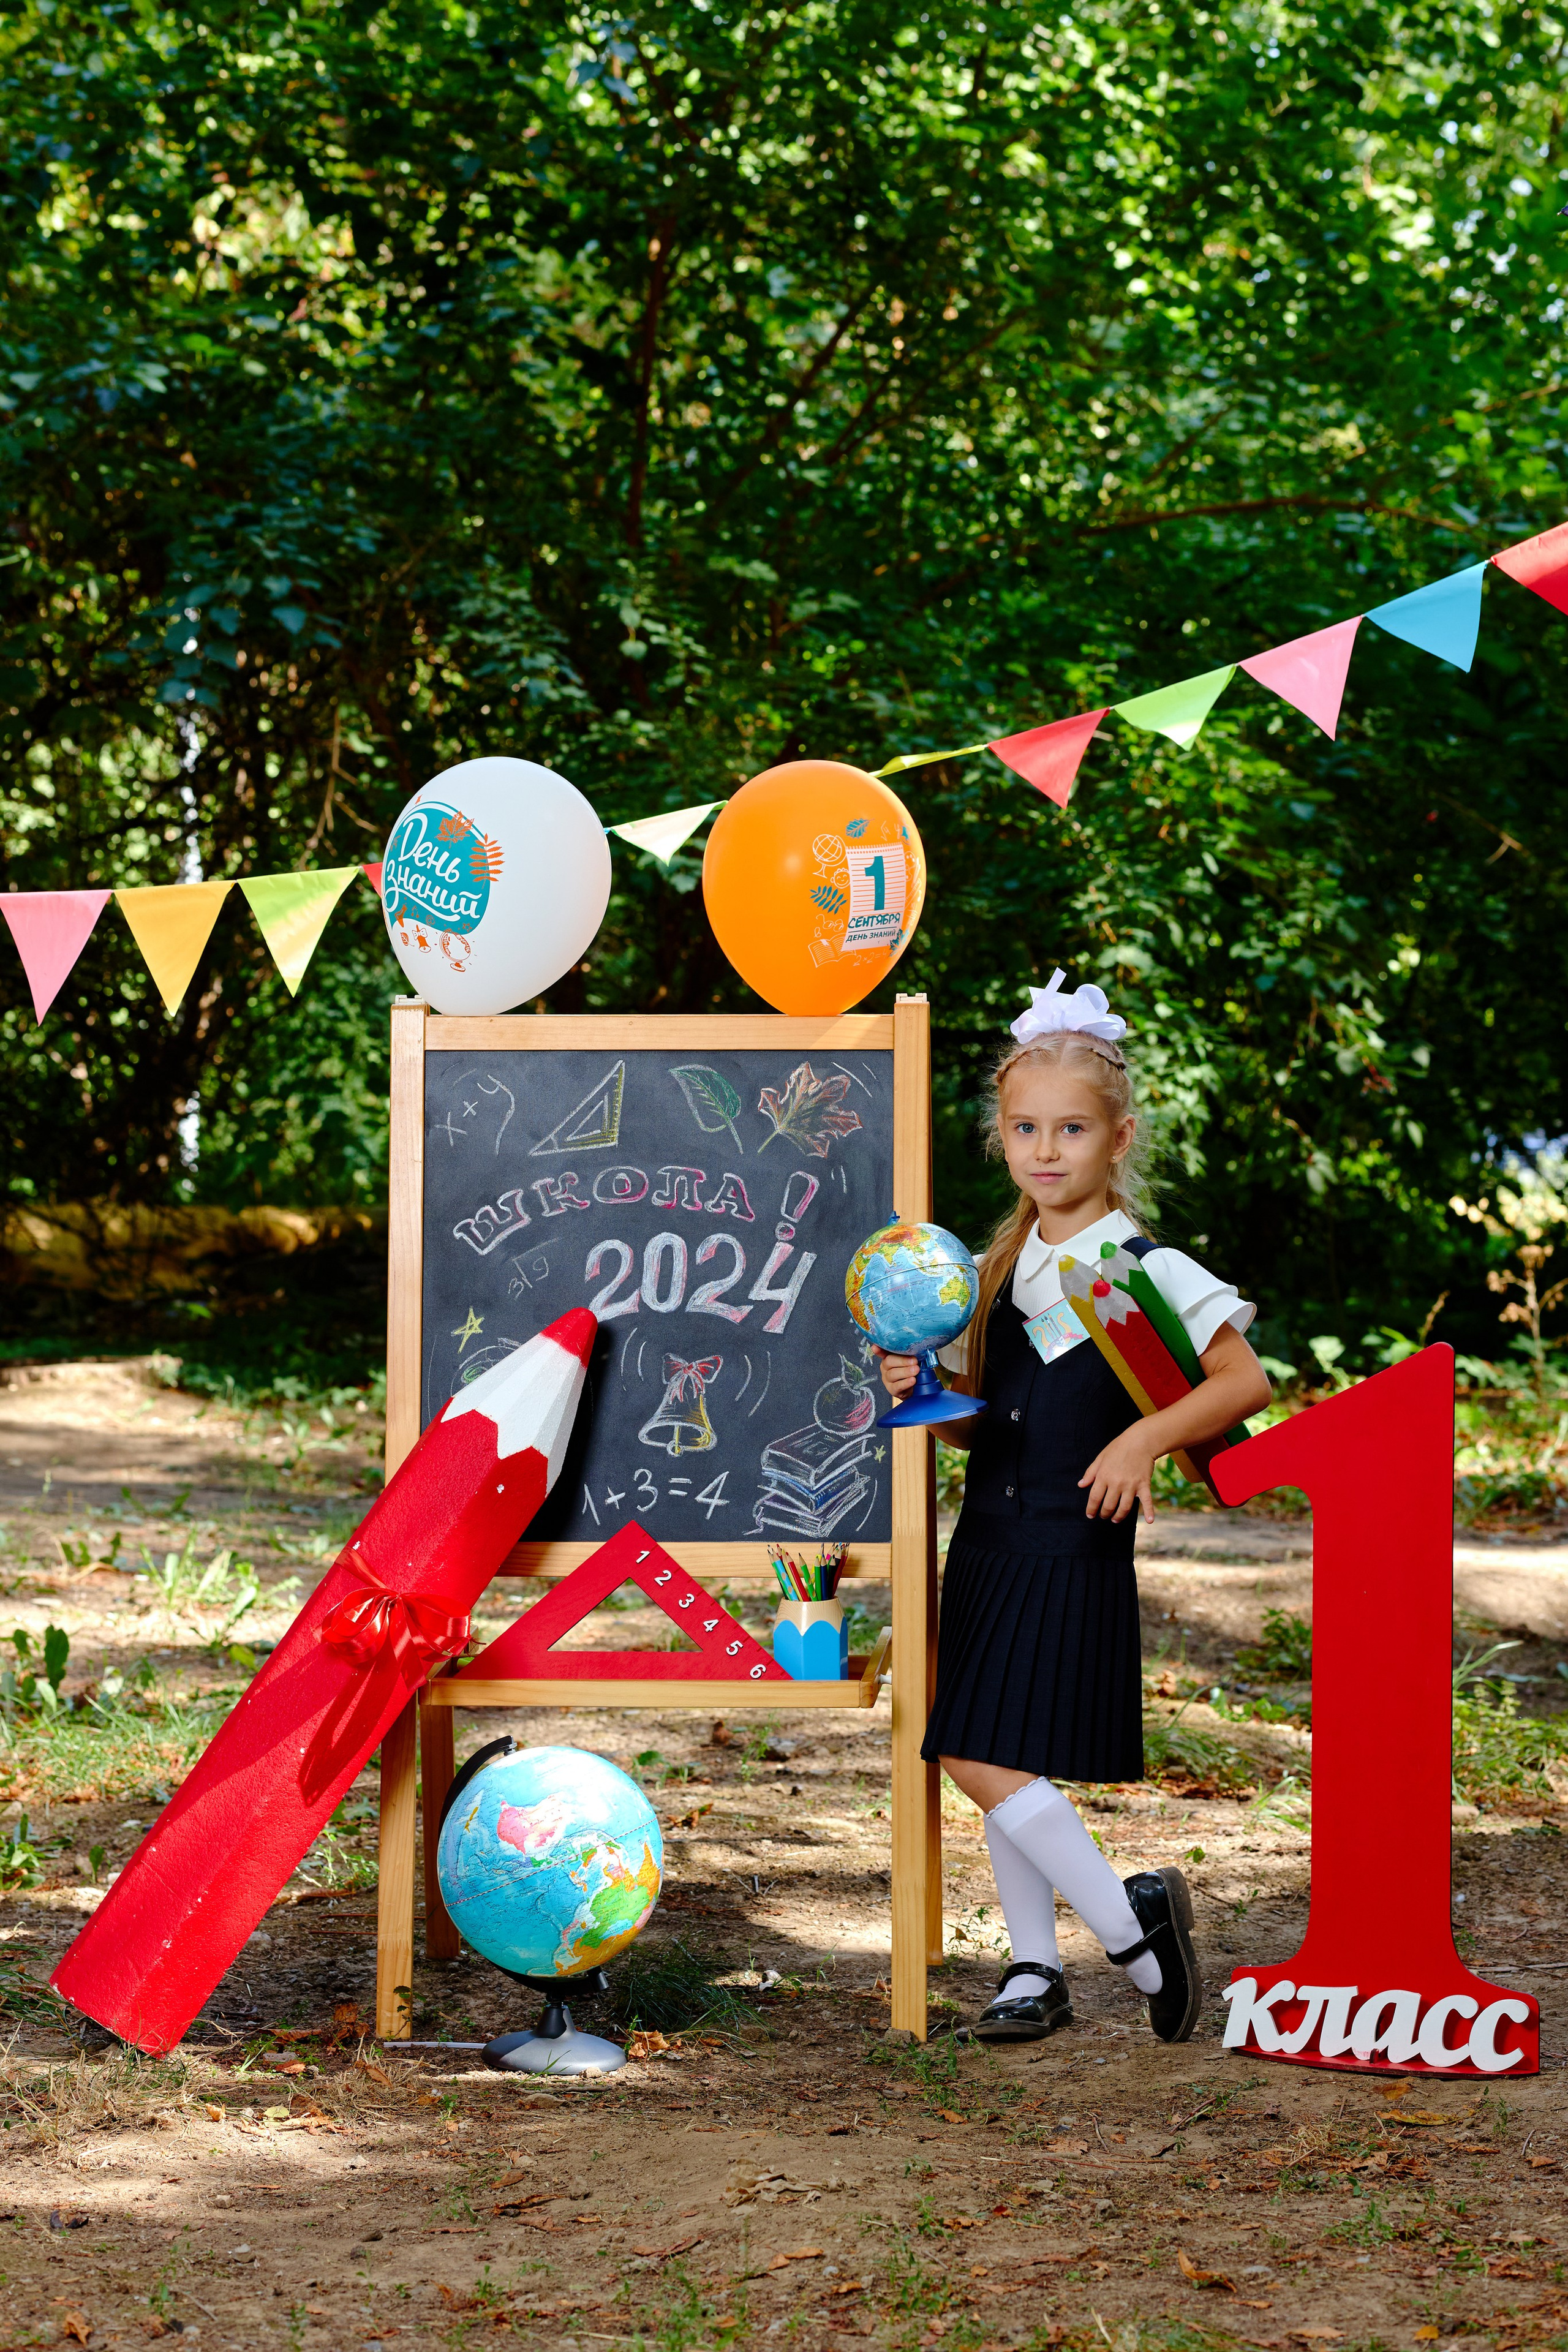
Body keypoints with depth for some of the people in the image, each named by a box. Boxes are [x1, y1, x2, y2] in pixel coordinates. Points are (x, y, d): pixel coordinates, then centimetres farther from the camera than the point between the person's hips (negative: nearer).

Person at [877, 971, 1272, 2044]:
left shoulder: (1149, 1269, -8)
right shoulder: (1002, 1268, 12)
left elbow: (1247, 1383, -15)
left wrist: (1143, 1438, -24)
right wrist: (922, 1394, -2)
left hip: (1074, 1547, -7)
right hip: (989, 1543, 7)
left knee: (984, 1757, -14)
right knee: (996, 1765, 9)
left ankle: (1132, 1922, -2)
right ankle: (1037, 1968, 20)